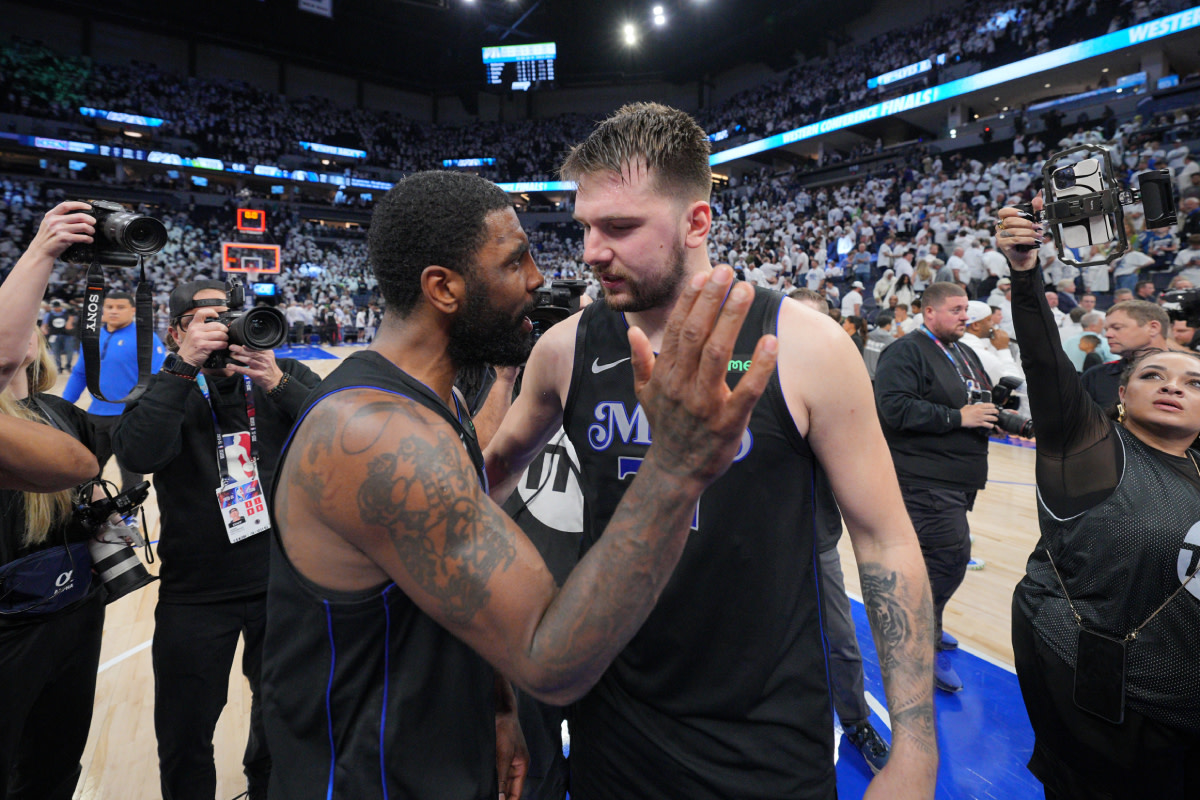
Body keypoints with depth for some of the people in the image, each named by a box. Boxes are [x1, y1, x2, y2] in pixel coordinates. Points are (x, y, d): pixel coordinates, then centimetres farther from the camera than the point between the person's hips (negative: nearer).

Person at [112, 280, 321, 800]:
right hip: (196, 595, -1)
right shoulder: (168, 388, -4)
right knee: (184, 739, 15)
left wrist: (279, 385, -25)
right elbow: (137, 455, -23)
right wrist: (184, 366, -24)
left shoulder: (286, 375, -3)